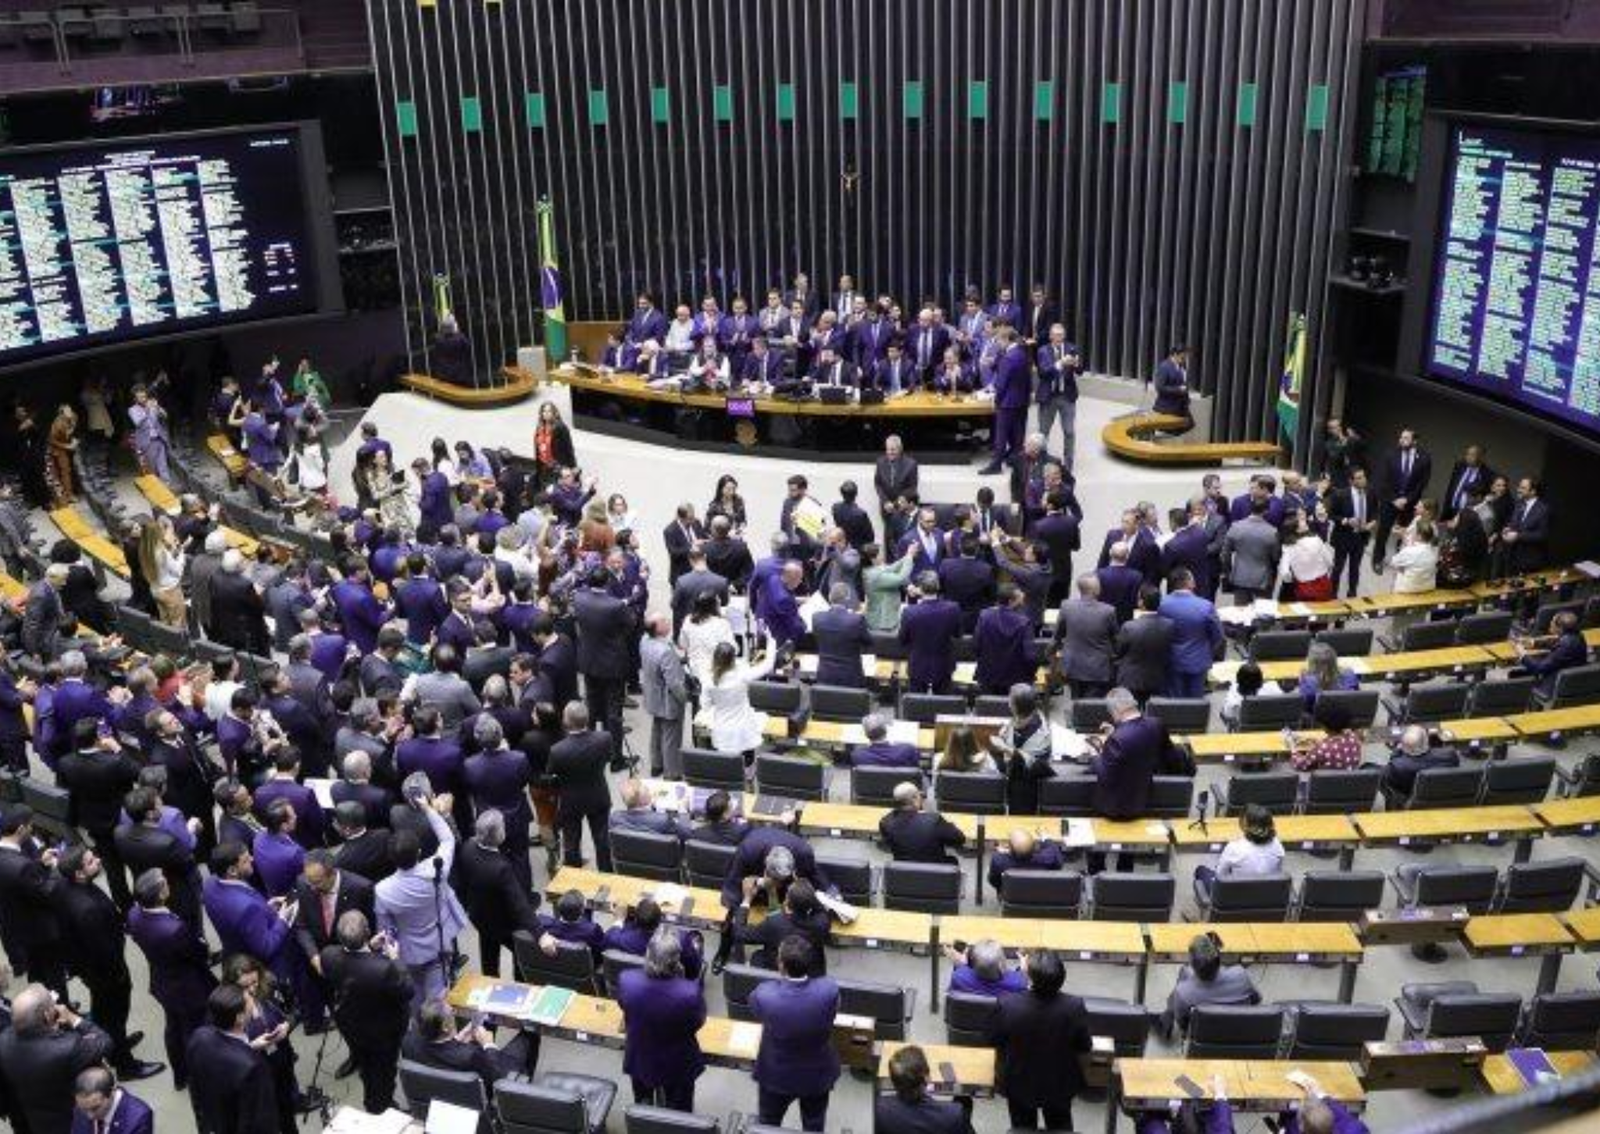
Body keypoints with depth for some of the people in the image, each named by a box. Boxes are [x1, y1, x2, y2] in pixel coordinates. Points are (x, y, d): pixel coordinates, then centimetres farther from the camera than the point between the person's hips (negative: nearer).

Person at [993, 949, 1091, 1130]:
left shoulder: (1007, 1004, -34)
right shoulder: (1074, 1007, -32)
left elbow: (996, 1042, -13)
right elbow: (1084, 1047, -14)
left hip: (1018, 1083, -1)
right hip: (1060, 1085, 1)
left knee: (1023, 1126, 28)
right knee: (1060, 1126, 31)